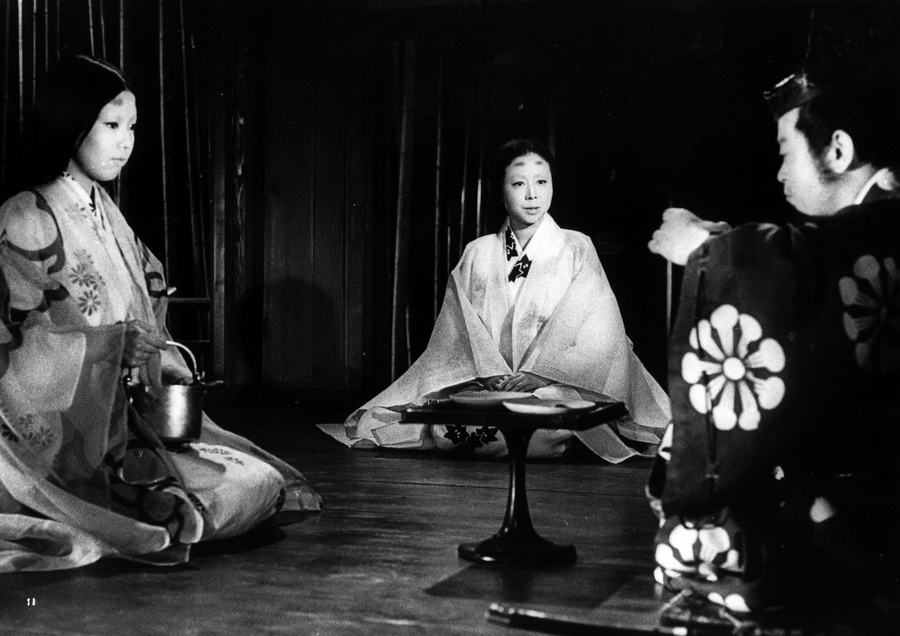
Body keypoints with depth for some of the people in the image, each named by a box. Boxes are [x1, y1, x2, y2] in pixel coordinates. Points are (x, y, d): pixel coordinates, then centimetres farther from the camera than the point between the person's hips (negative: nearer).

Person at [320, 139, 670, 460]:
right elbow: (458, 328, 5)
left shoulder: (576, 249, 5)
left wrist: (534, 375, -16)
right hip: (484, 385, 1)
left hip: (556, 386, -1)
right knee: (447, 424, -30)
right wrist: (490, 375, -14)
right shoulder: (477, 254, 12)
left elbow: (596, 331, -4)